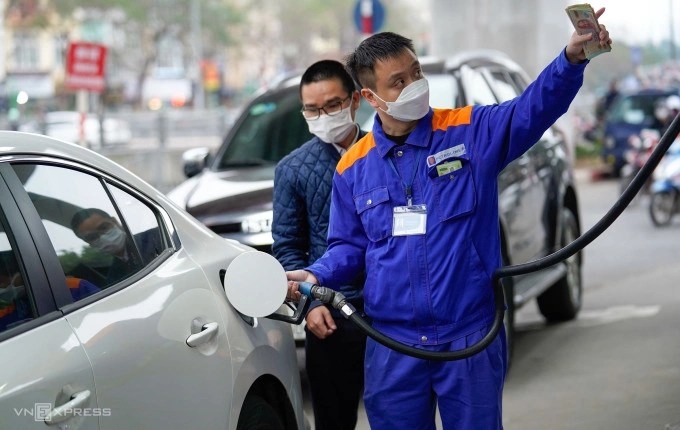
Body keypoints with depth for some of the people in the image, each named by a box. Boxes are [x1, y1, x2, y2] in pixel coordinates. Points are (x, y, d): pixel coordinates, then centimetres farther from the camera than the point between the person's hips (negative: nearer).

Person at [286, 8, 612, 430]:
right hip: (392, 344, 2)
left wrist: (572, 59, -35)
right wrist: (315, 276, -6)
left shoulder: (471, 131, -2)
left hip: (471, 337, -2)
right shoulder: (353, 168, 6)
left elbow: (534, 109, -17)